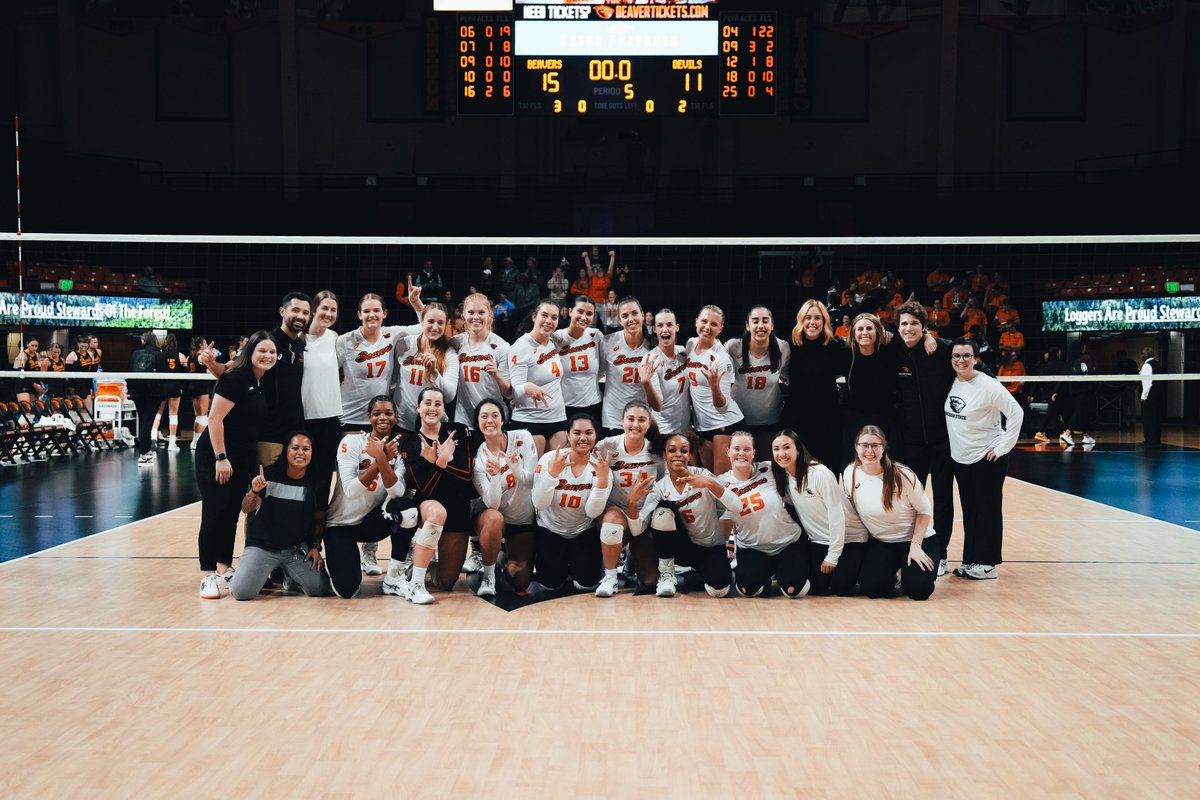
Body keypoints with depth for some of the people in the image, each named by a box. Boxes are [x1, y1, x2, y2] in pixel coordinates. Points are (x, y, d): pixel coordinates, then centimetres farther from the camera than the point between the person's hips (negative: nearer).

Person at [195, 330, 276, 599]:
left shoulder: (262, 384, 7)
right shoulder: (235, 378, -17)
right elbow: (215, 419, -20)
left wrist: (258, 462, 14)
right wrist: (221, 458, -21)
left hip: (243, 460, 8)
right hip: (215, 456, -7)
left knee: (232, 513, 12)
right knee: (214, 513, -4)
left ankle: (225, 569, 22)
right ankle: (208, 575, 3)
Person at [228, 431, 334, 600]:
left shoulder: (317, 482, 1)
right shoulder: (269, 474, -7)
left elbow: (319, 519, 9)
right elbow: (246, 509, -6)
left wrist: (316, 547, -3)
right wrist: (254, 492, -26)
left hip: (297, 549, 2)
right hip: (262, 546, -2)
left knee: (321, 589, -15)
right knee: (242, 592, -22)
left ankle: (289, 574, 18)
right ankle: (264, 572, 15)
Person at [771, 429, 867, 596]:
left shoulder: (820, 474, -23)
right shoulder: (783, 476, -3)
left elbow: (836, 514, -21)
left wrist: (832, 556, -17)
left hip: (848, 538, -5)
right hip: (818, 540, 5)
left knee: (839, 588, -13)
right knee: (817, 588, -4)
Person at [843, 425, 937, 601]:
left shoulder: (902, 475, -20)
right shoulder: (850, 473, -10)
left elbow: (925, 511, -10)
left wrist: (915, 545, -16)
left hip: (915, 540, -3)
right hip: (879, 542, 3)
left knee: (918, 590, -20)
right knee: (870, 588, -17)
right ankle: (891, 577, 17)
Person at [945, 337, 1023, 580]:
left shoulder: (988, 385, -16)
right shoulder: (951, 383, 2)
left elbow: (1016, 413, -16)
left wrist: (1002, 446, -16)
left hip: (987, 458, -6)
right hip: (960, 458, 6)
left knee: (988, 510, 3)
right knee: (969, 511, 13)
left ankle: (987, 564, 11)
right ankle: (970, 562, 22)